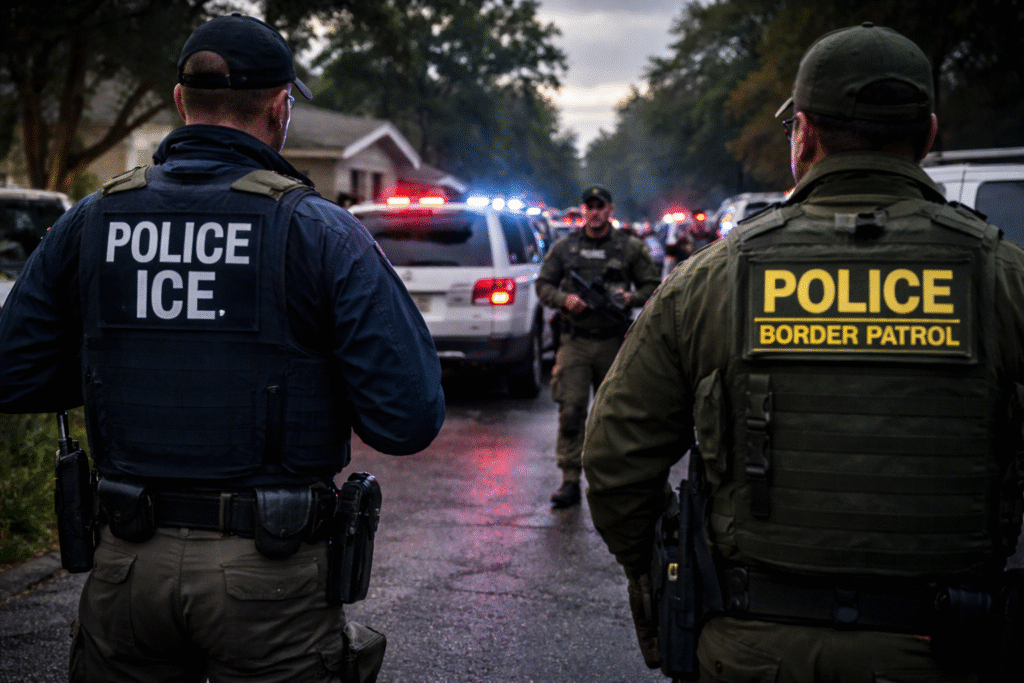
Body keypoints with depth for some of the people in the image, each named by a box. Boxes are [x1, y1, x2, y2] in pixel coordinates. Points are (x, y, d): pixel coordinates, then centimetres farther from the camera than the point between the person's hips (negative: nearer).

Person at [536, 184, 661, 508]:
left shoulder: (630, 247, 5)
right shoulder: (564, 247, 7)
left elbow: (653, 284, 9)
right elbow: (543, 284, 11)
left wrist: (632, 298, -11)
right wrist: (564, 299, -9)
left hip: (614, 342, 0)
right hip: (574, 342, 0)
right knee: (570, 410, -10)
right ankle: (570, 481, -6)